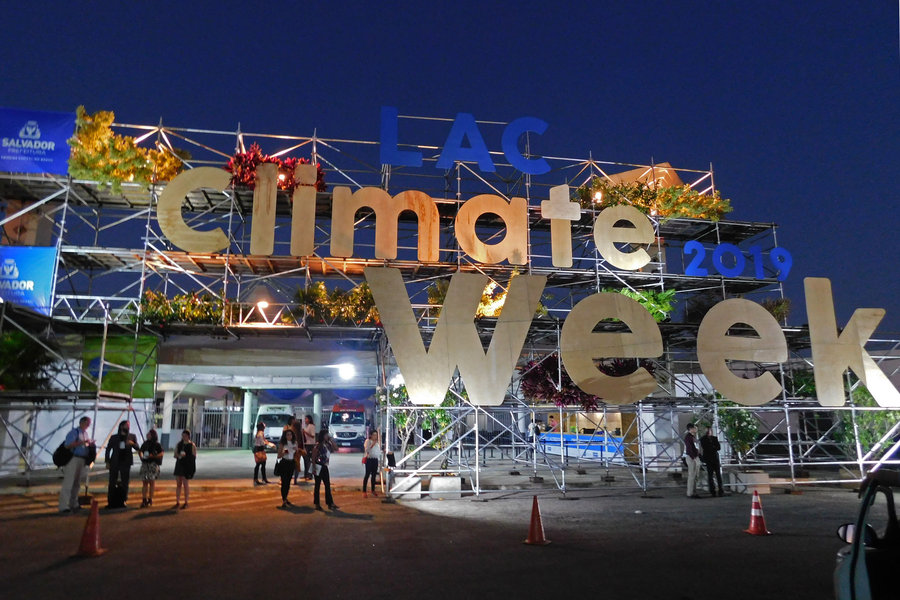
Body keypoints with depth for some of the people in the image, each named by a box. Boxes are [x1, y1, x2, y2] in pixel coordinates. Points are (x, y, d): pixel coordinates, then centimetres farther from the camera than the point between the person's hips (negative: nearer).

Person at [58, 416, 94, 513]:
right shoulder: (74, 432, -9)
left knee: (77, 484, 14)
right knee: (68, 483, -10)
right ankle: (64, 506, -9)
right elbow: (68, 445, -22)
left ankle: (73, 505, 23)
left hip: (82, 461, 9)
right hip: (73, 459, -9)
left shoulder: (85, 433, 18)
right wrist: (83, 442, -25)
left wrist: (90, 444, 5)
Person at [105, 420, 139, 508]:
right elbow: (108, 449, 6)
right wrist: (107, 462, 0)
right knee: (112, 483, 3)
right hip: (114, 462, 0)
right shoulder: (114, 437, 3)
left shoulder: (132, 436, 5)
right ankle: (111, 502, 11)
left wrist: (132, 443, -21)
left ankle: (123, 501, 13)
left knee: (125, 483, 5)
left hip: (126, 462, 0)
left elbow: (137, 448, 0)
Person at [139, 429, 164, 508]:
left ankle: (150, 499, 7)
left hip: (153, 464, -5)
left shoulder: (157, 445, -4)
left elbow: (161, 454, -5)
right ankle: (144, 500, 8)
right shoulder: (145, 443, 11)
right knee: (144, 482, 5)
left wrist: (152, 456, -18)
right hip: (145, 464, 5)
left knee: (152, 481, 0)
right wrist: (141, 456, -5)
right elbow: (141, 451, 16)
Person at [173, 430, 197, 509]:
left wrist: (185, 455, -20)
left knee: (185, 484, -3)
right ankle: (177, 502, 14)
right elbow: (175, 455, 12)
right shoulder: (178, 444, 10)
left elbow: (194, 457, -5)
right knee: (178, 484, 7)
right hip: (179, 465, 5)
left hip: (187, 466, -5)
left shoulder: (192, 445, -4)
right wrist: (178, 455, -11)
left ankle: (186, 503, 7)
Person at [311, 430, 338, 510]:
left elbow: (335, 449, 9)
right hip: (319, 467, -7)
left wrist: (331, 441, 0)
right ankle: (317, 504, 12)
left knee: (328, 485, 7)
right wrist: (314, 468, -16)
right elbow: (313, 457, -12)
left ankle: (330, 503, 12)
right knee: (317, 485, 3)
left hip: (325, 467, 7)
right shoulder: (318, 445, -13)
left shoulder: (327, 445, 6)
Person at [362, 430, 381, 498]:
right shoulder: (368, 441, -5)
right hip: (369, 460, -6)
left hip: (375, 460, 6)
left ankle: (373, 490, 20)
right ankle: (364, 491, -4)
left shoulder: (377, 442, 15)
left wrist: (380, 447, 3)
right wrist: (372, 444, -21)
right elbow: (366, 450, -16)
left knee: (374, 475, 10)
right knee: (367, 474, -6)